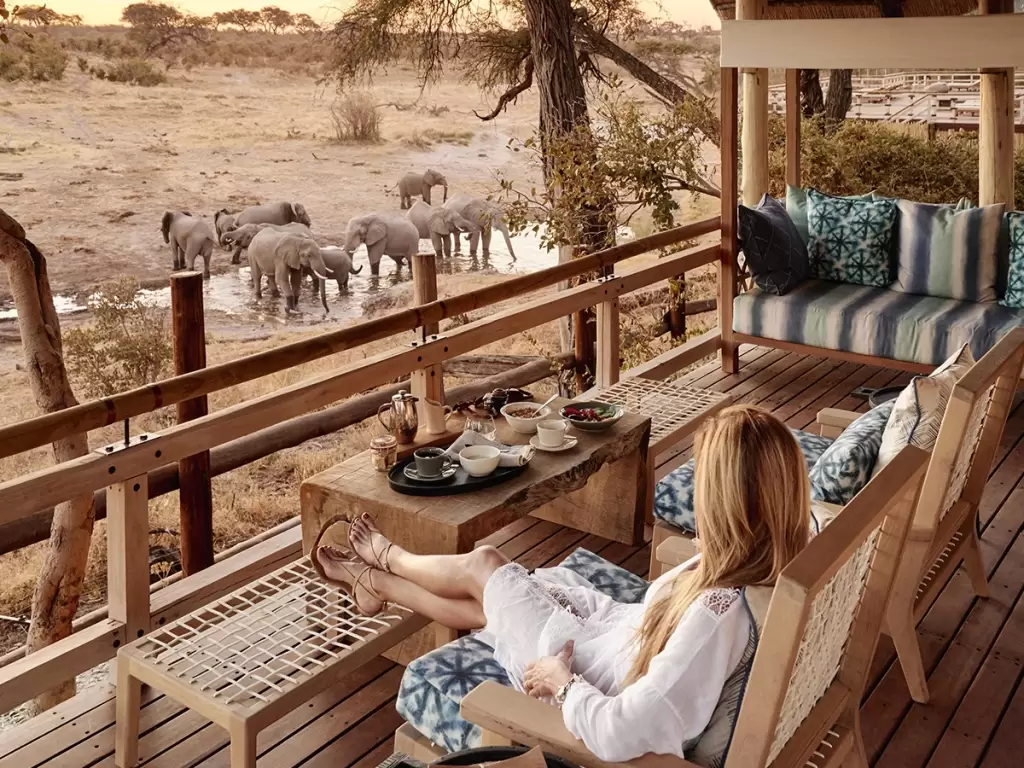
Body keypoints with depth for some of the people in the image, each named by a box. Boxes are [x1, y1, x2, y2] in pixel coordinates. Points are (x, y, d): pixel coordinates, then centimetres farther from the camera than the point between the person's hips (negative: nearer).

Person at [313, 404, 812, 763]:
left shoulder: (721, 615, -42)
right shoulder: (777, 563, -17)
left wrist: (562, 682, -23)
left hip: (588, 677, -7)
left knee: (484, 566, 11)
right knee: (488, 602, 21)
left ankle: (386, 559, 44)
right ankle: (374, 583, 50)